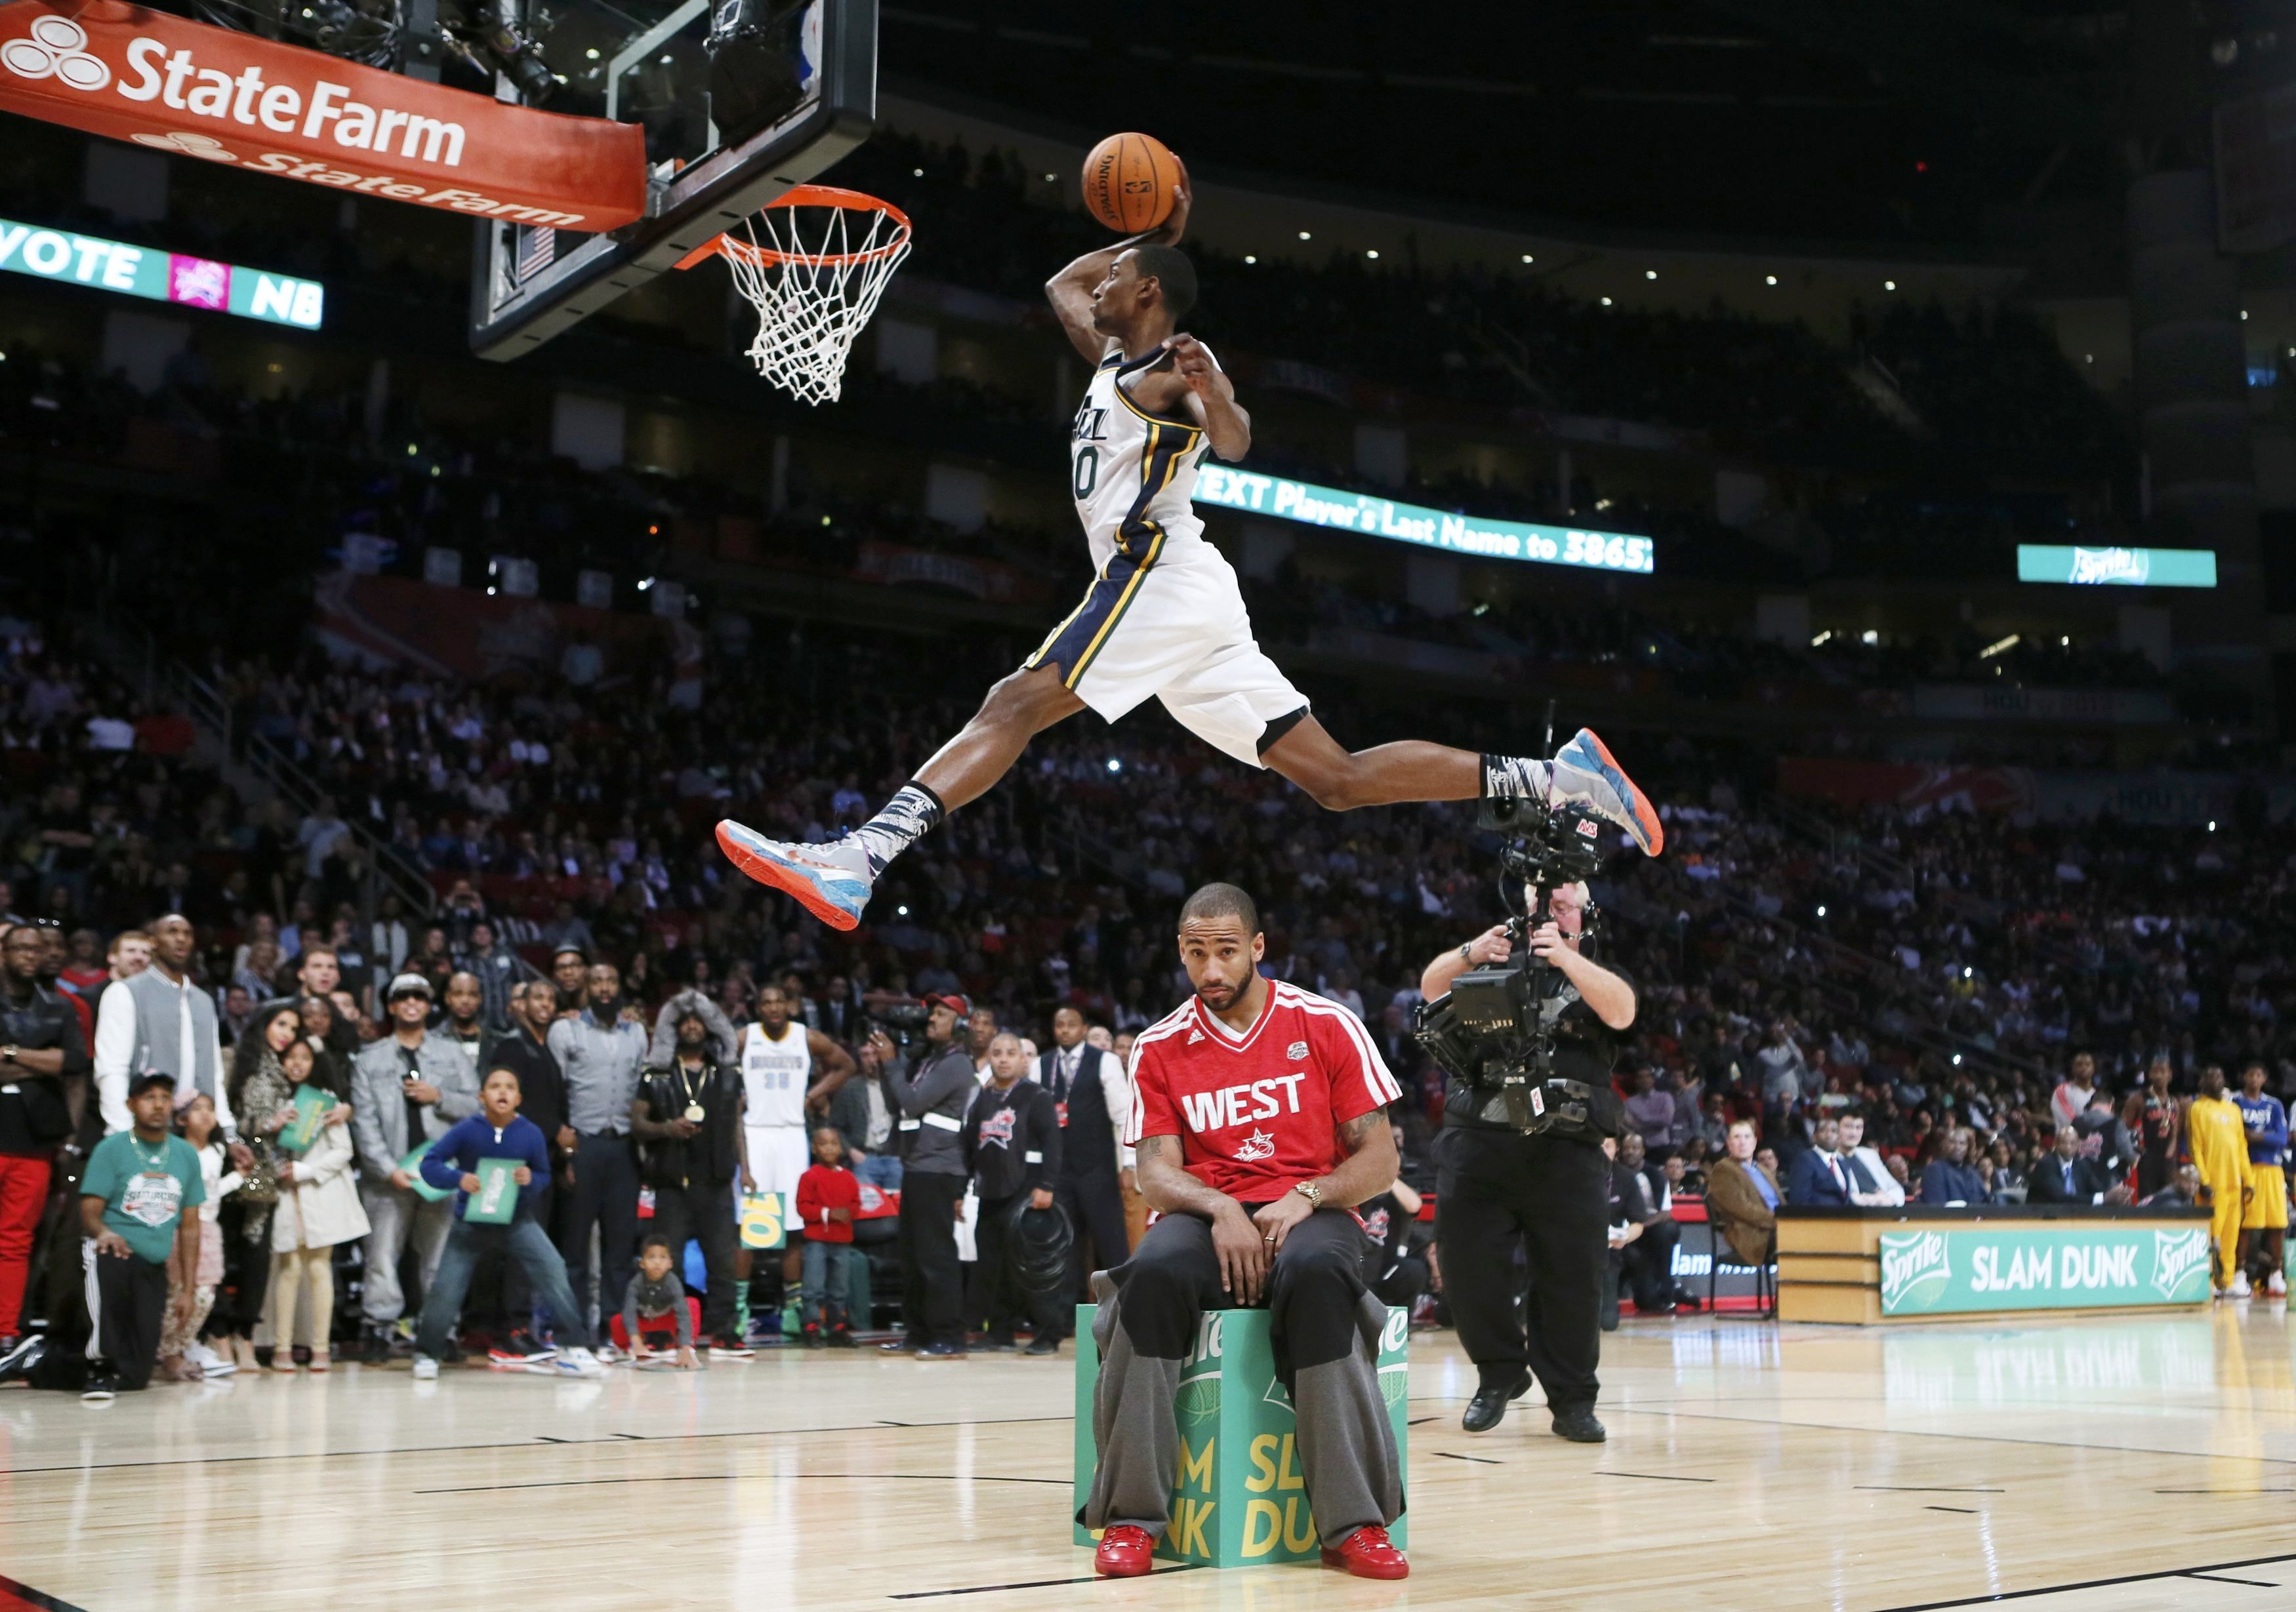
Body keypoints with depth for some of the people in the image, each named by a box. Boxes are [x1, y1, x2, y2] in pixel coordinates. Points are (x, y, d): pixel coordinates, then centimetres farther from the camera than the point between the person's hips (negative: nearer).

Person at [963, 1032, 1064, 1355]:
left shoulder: (1037, 1097, -1)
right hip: (990, 1195, 6)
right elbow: (969, 1147, 18)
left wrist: (1045, 1186, -16)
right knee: (991, 1267, 7)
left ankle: (1048, 1333, -1)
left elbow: (1052, 1143, -9)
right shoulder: (982, 1101, 17)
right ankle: (1000, 1333, 16)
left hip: (1024, 1193, -6)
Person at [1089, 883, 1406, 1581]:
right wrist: (1219, 1209, -18)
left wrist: (1303, 1198, -16)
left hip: (1309, 1214, -1)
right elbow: (1156, 1171, 3)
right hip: (1206, 1216, 1)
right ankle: (1132, 1516, -26)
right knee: (1155, 1273, -34)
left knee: (1316, 1274, -38)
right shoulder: (1160, 1047, 8)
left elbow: (1379, 1160, 2)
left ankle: (1354, 1522, -33)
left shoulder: (1327, 1026, 3)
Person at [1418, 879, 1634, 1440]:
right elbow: (1433, 987, 2)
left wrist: (1566, 958, -21)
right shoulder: (1494, 965, 19)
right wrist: (1472, 953, -19)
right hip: (1477, 1138, 1)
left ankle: (1572, 1399, 8)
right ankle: (1500, 1373, 17)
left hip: (1565, 1148, -1)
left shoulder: (1597, 978, 17)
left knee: (1572, 1274, -3)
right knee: (1468, 1261, -2)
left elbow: (1621, 1012, -6)